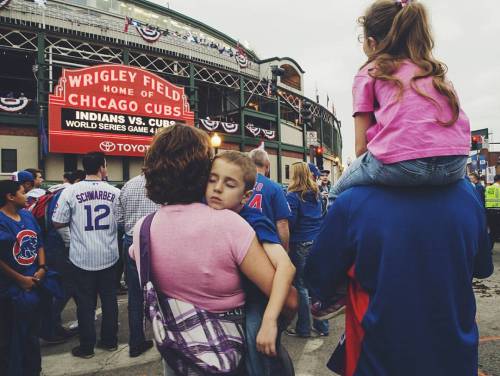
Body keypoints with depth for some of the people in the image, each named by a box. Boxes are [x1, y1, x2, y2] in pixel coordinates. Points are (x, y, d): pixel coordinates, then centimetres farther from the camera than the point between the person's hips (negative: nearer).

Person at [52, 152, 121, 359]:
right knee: (109, 298, 14)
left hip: (82, 257, -1)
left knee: (85, 302, 10)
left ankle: (86, 346, 21)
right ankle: (109, 340, 26)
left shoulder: (70, 192, -10)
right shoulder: (115, 192, -5)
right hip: (109, 256, 2)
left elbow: (58, 222, -5)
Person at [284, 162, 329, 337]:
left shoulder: (293, 196, -12)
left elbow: (289, 222, -15)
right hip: (318, 242, 6)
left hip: (301, 244, -6)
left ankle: (303, 328, 14)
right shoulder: (316, 193, 8)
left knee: (301, 285, 4)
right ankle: (322, 325, 22)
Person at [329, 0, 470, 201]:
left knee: (339, 193, 22)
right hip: (454, 164, 6)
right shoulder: (435, 70, 25)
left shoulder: (368, 73, 10)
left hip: (401, 164, -5)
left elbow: (361, 146, 4)